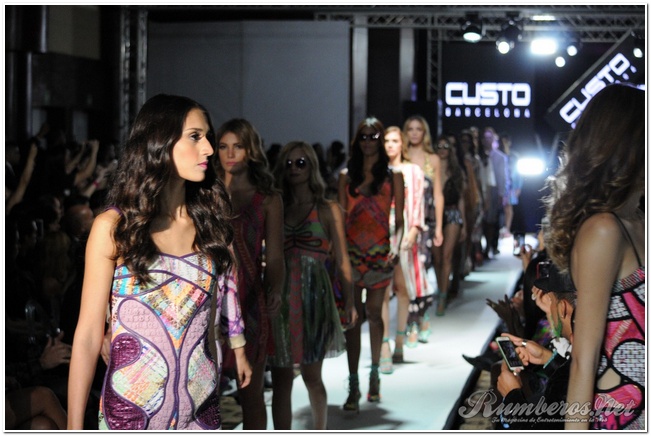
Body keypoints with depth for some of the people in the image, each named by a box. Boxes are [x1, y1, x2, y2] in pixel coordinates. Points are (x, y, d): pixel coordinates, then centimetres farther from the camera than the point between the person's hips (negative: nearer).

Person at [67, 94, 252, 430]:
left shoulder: (210, 222, 3)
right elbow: (88, 336, -9)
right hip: (131, 411, -4)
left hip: (202, 408, 4)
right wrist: (74, 428, -11)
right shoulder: (112, 228, -8)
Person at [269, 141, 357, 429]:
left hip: (314, 296, -2)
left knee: (311, 376, 4)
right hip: (281, 297, 2)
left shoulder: (328, 210, 3)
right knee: (281, 379, 2)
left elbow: (341, 260, -1)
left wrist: (350, 301, -10)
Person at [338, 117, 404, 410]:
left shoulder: (393, 176, 4)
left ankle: (374, 373, 25)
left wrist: (396, 245, -16)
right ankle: (353, 386, -5)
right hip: (351, 251, 1)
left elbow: (399, 218, 0)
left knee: (374, 313, 6)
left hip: (380, 252, -1)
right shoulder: (347, 176, 9)